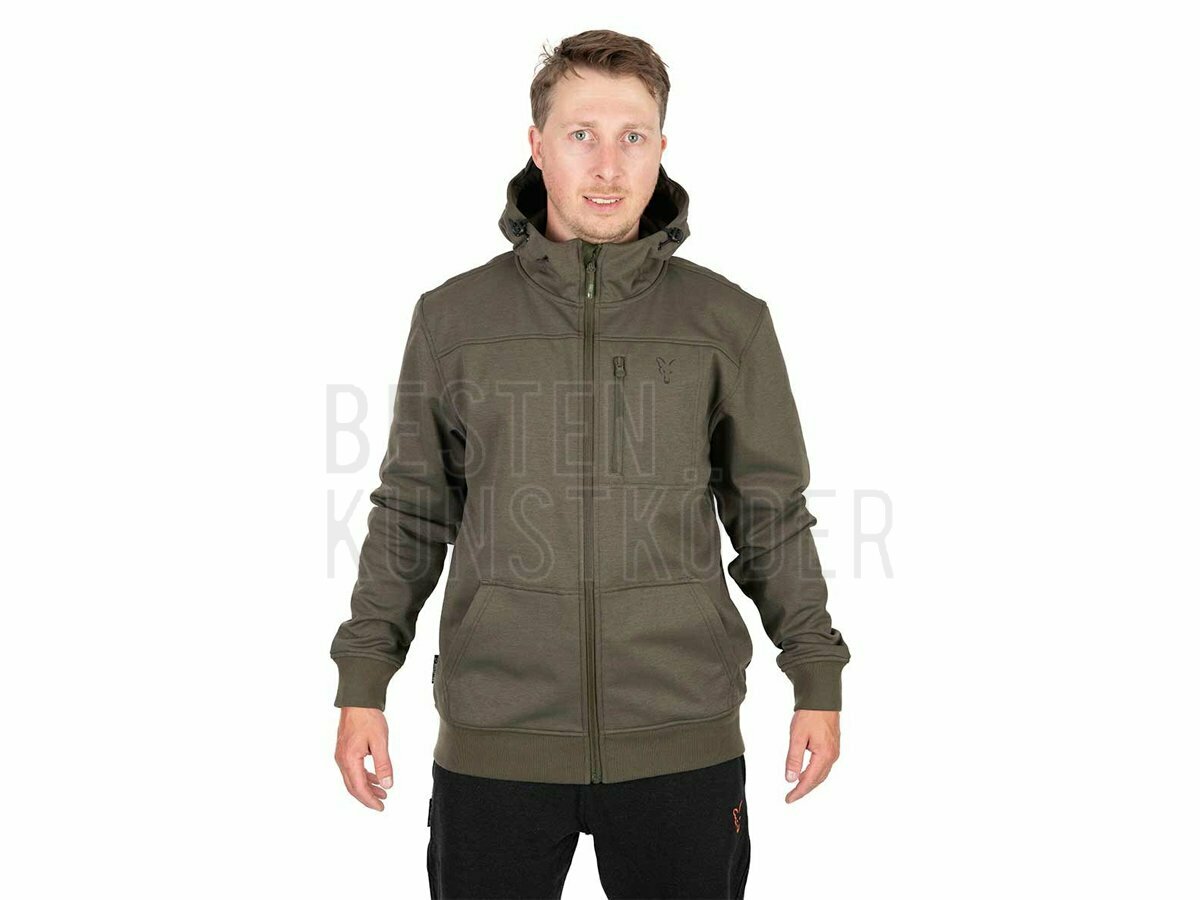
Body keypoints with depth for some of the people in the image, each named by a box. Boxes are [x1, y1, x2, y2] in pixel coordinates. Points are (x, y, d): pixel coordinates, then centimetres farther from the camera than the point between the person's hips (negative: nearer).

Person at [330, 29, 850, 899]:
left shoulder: (730, 321, 2)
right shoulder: (453, 316, 3)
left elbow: (772, 515, 8)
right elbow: (411, 514, 8)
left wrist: (818, 680, 5)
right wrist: (363, 683, 5)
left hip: (683, 746, 0)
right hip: (494, 744, 0)